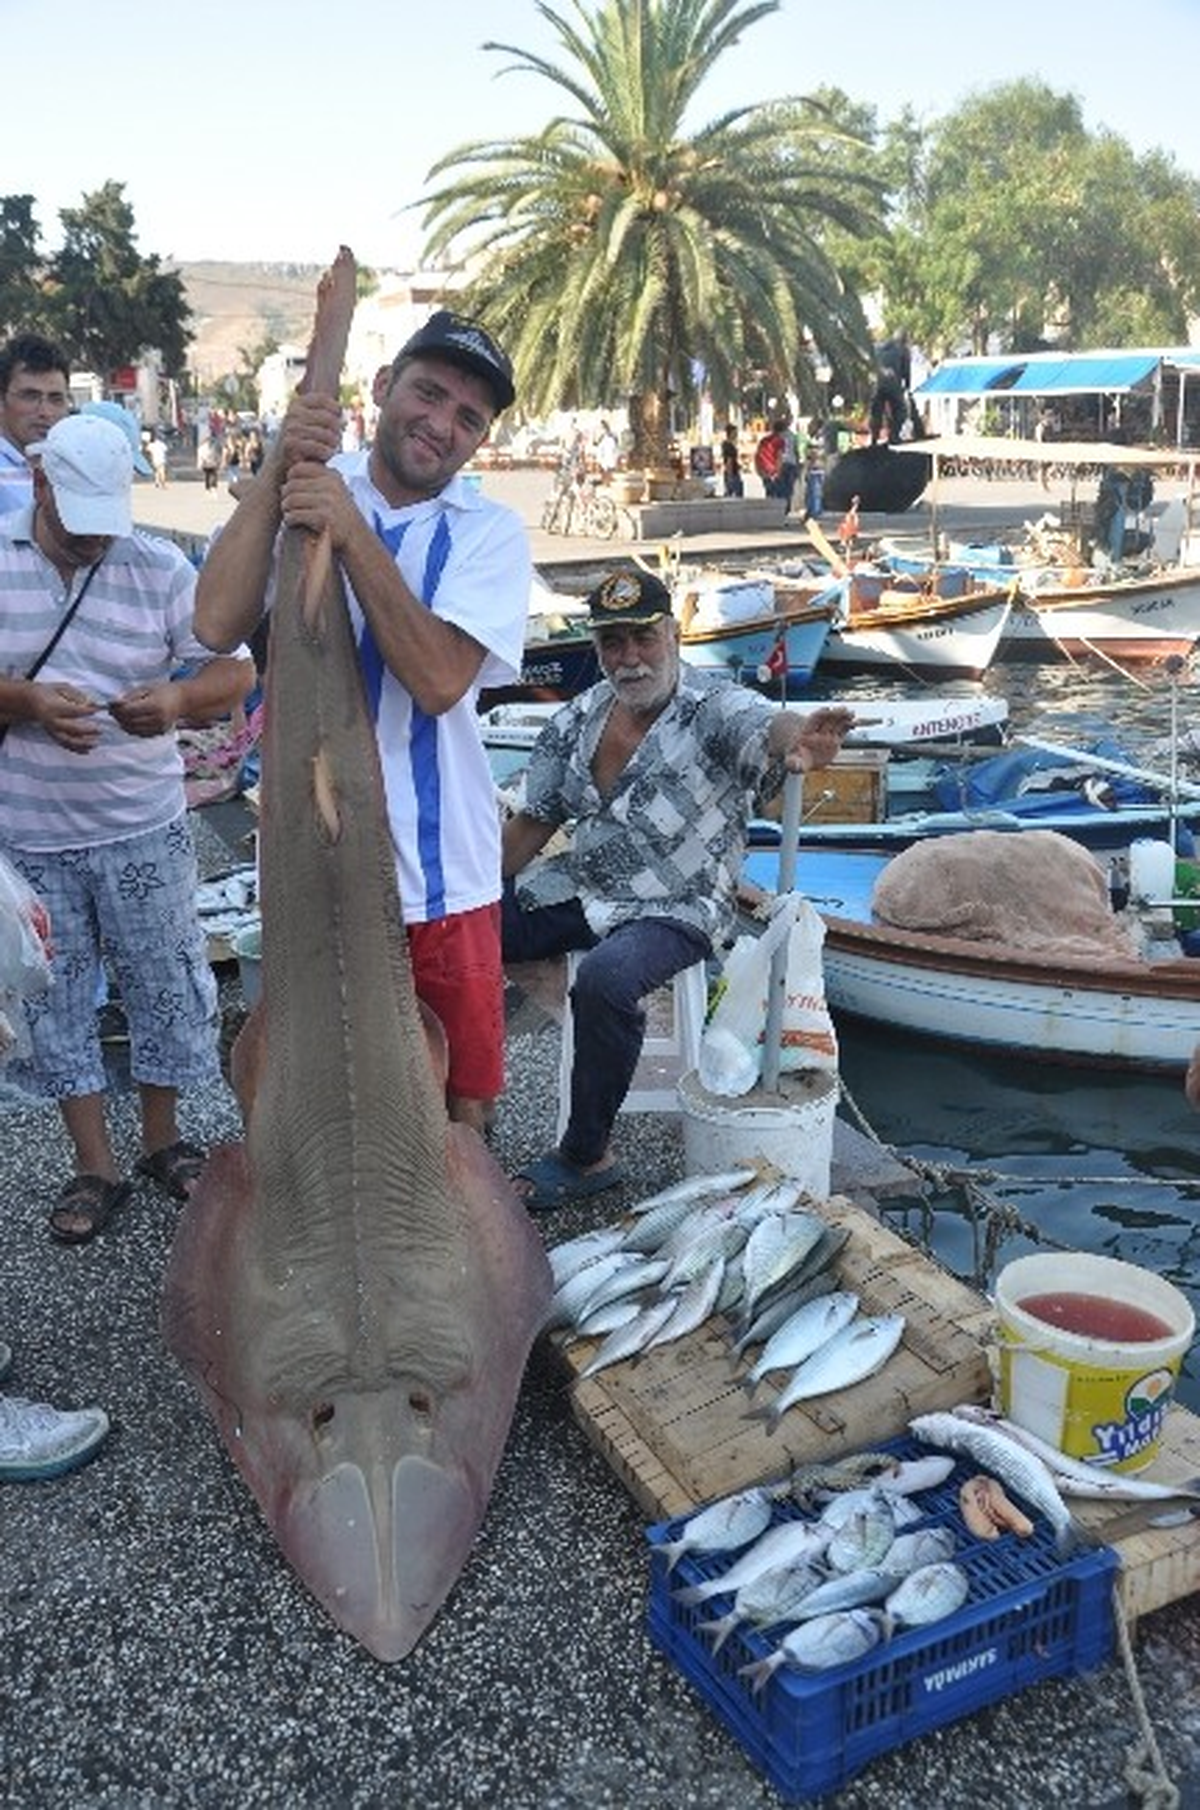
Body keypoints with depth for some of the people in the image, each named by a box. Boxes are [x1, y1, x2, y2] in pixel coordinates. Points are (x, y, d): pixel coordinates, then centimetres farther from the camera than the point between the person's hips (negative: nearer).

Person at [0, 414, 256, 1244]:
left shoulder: (161, 568, -6)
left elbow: (238, 668, -7)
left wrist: (179, 697, -28)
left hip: (143, 829, -1)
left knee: (166, 986, 9)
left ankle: (163, 1139, 31)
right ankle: (96, 1168, 25)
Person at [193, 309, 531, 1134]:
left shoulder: (490, 530, -2)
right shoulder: (306, 489, 0)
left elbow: (438, 679, -19)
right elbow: (218, 625, -17)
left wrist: (354, 533, -24)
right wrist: (278, 471, -22)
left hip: (440, 866, 0)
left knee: (462, 1097, 13)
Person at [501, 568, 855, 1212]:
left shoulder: (714, 711, -13)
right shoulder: (577, 720, 5)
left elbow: (768, 725, -36)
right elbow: (533, 823, 12)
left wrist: (799, 739, -62)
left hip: (675, 910, -6)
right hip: (578, 888, 6)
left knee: (604, 978, -35)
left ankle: (585, 1156, -14)